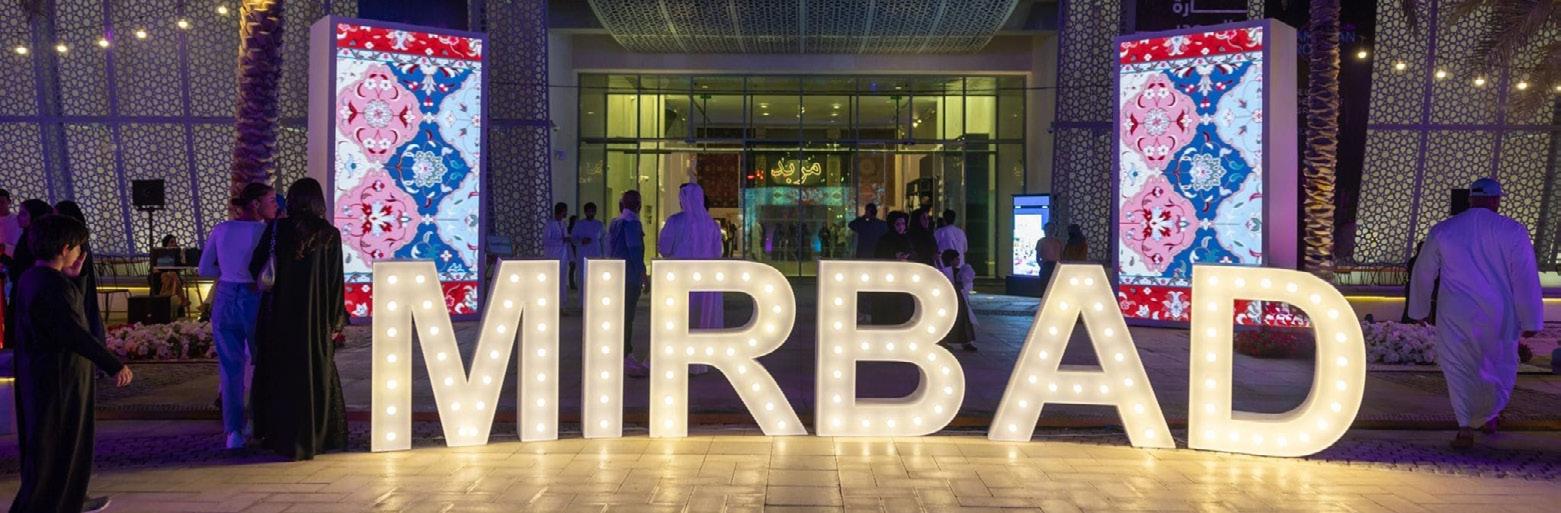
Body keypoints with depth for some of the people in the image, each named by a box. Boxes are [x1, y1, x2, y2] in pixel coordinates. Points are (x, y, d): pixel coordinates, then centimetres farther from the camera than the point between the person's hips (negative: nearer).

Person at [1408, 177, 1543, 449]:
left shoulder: (1442, 231, -1)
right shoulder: (1512, 231, -8)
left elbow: (1422, 272, 8)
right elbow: (1526, 279, -8)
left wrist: (1419, 311, 21)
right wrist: (1530, 321, -1)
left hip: (1455, 317, 0)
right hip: (1499, 317, 0)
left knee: (1459, 369, 8)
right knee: (1500, 365, 21)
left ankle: (1466, 428, 2)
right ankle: (1490, 416, 34)